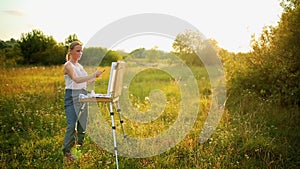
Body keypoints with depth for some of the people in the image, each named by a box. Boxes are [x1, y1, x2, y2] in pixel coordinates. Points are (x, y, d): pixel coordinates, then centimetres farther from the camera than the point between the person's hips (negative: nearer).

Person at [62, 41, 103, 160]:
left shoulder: (80, 65, 16)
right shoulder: (68, 65, -8)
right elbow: (77, 79, -25)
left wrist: (94, 78, -1)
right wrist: (93, 75, -32)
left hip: (83, 95, 8)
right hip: (72, 95, -8)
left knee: (83, 123, 9)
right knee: (72, 124, -9)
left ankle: (80, 146, 20)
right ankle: (67, 150, 4)